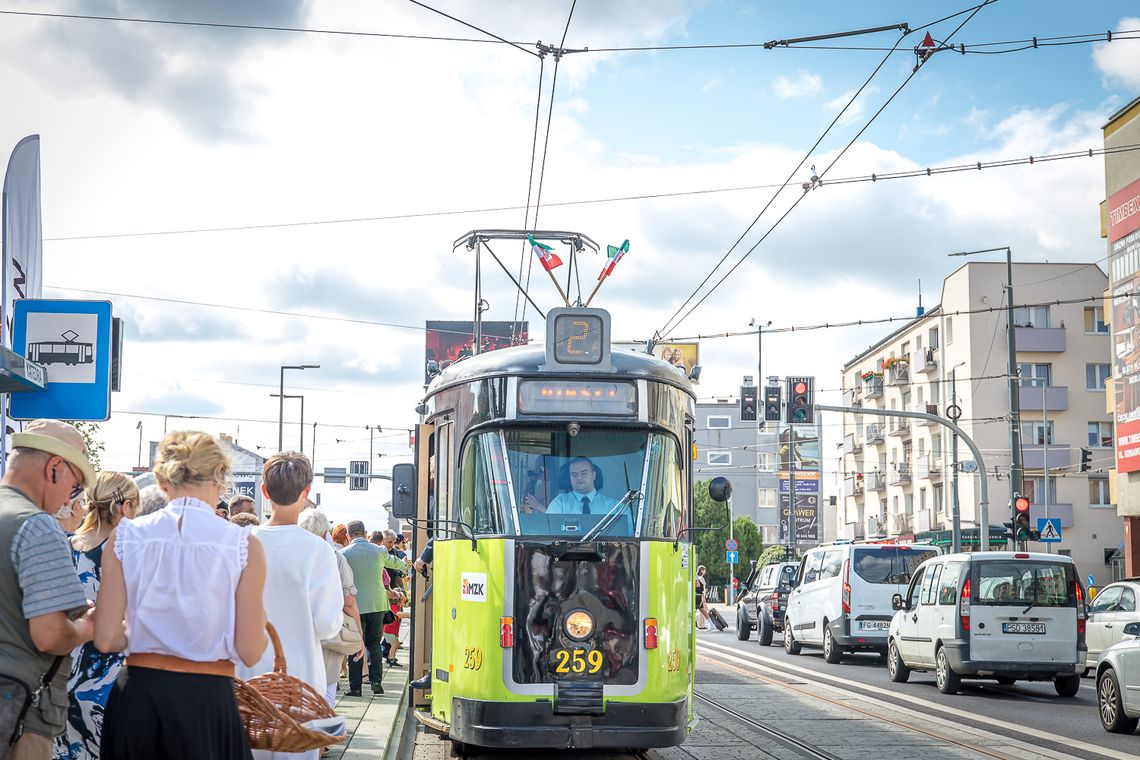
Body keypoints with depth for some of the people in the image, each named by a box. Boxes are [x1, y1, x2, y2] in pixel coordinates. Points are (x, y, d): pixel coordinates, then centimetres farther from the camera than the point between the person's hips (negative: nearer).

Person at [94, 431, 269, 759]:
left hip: (137, 695, 2)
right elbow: (249, 652, -7)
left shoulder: (125, 536, -2)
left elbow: (107, 639, -4)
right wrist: (261, 627, 14)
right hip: (208, 700, -2)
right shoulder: (243, 544, -7)